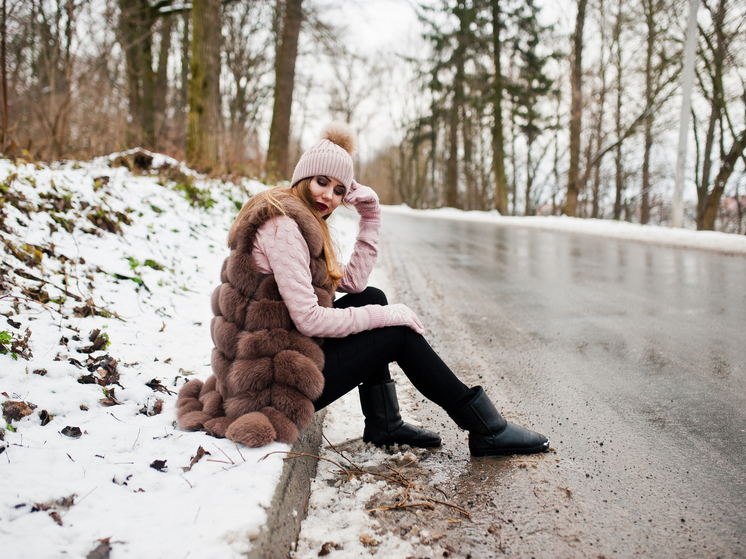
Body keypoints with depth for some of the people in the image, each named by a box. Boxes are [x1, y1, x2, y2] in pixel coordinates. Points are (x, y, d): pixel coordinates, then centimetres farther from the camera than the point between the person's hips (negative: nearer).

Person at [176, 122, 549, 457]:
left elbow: (353, 282, 11)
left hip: (271, 358, 10)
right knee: (399, 333, -3)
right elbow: (308, 319, -23)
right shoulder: (282, 225, -18)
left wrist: (370, 218, 6)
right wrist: (384, 316, -14)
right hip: (273, 381, -10)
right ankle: (486, 430, 9)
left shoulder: (300, 222, 15)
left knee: (372, 298, 14)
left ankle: (384, 424, 15)